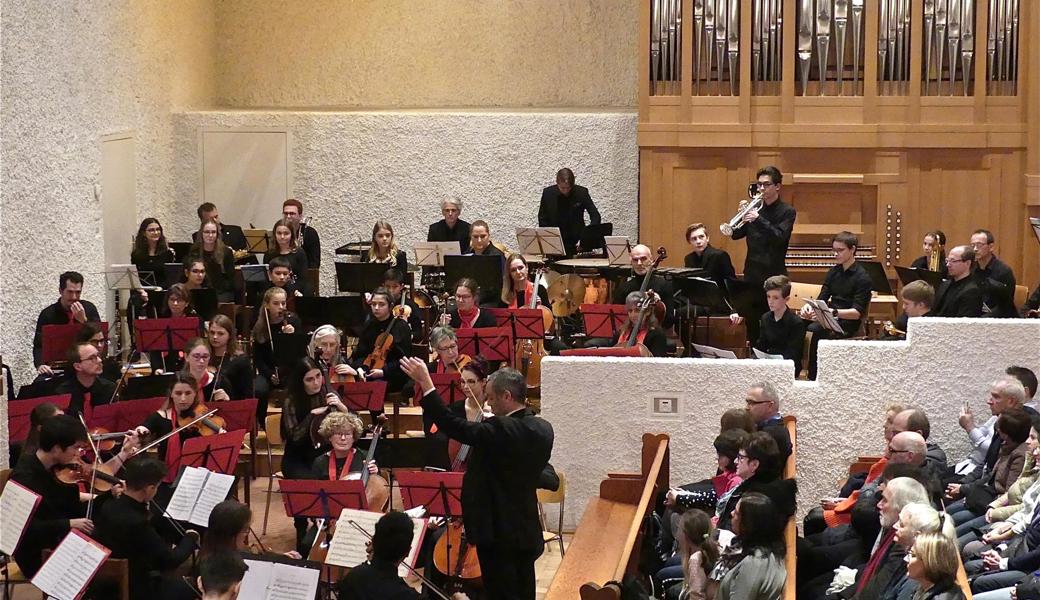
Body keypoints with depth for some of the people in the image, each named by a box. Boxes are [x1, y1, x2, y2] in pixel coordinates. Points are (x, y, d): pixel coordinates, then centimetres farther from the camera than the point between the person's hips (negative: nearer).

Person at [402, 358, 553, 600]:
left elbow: (455, 427, -25)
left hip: (498, 534, -8)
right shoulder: (543, 429, 4)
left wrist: (426, 384, -23)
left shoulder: (501, 429, -21)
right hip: (528, 532, 8)